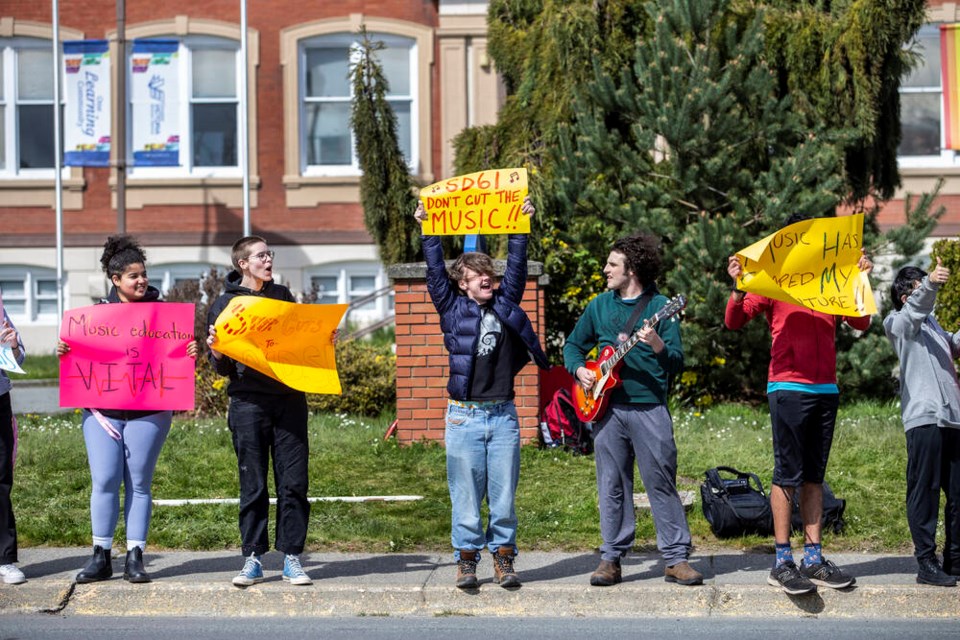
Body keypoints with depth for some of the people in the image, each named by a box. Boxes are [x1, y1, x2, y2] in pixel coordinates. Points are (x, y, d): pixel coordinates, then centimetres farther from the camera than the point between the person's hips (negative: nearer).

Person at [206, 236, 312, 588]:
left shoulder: (282, 295, 14)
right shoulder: (225, 304, 3)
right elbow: (223, 367, 2)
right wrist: (215, 351, -18)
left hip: (290, 398, 3)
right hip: (248, 403, -3)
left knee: (294, 482, 1)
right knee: (253, 485, 0)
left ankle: (291, 557, 8)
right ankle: (253, 558, 9)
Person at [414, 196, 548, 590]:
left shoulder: (506, 305, 11)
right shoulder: (453, 310, 5)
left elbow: (516, 266, 10)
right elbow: (436, 273, 1)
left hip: (504, 416, 2)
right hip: (464, 416, -2)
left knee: (504, 495, 5)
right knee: (466, 495, 1)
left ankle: (504, 560, 14)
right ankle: (466, 560, 10)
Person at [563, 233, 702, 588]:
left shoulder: (661, 306, 0)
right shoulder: (599, 305, 12)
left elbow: (677, 363, -5)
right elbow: (573, 345, 22)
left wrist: (658, 346, -24)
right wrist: (580, 370, 3)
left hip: (650, 408, -3)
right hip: (607, 408, 4)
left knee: (663, 483, -2)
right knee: (611, 486, 6)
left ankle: (676, 558, 5)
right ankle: (611, 558, 13)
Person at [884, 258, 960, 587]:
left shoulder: (931, 323, 26)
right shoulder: (897, 323, 3)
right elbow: (915, 307, -19)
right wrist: (930, 285, -40)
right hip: (924, 417, -7)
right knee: (925, 490, -7)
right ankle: (927, 563, -6)